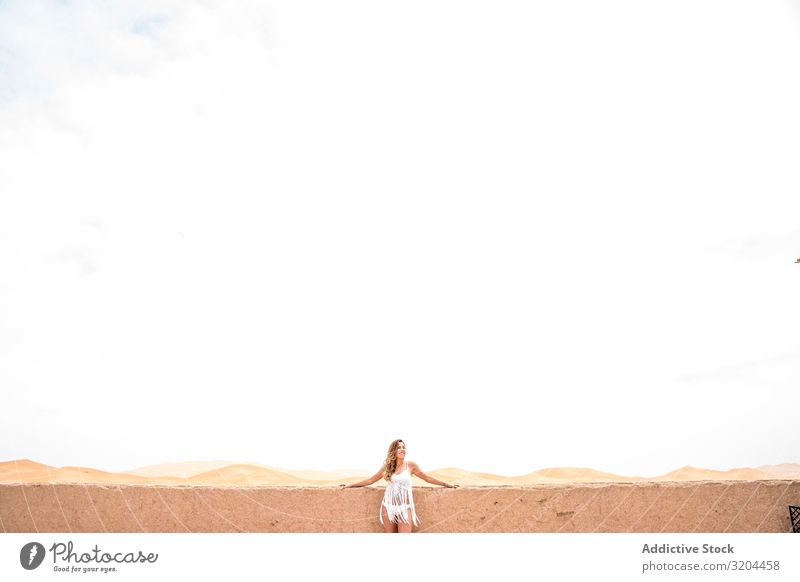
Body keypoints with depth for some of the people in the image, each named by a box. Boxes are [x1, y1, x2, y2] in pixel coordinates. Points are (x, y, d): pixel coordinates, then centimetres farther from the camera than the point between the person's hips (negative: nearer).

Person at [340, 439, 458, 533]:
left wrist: (446, 484, 11)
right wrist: (350, 485, 15)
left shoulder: (410, 465, 0)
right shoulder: (387, 466, 6)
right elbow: (371, 480, 13)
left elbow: (427, 478, 9)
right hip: (388, 507, 2)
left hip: (405, 508, -2)